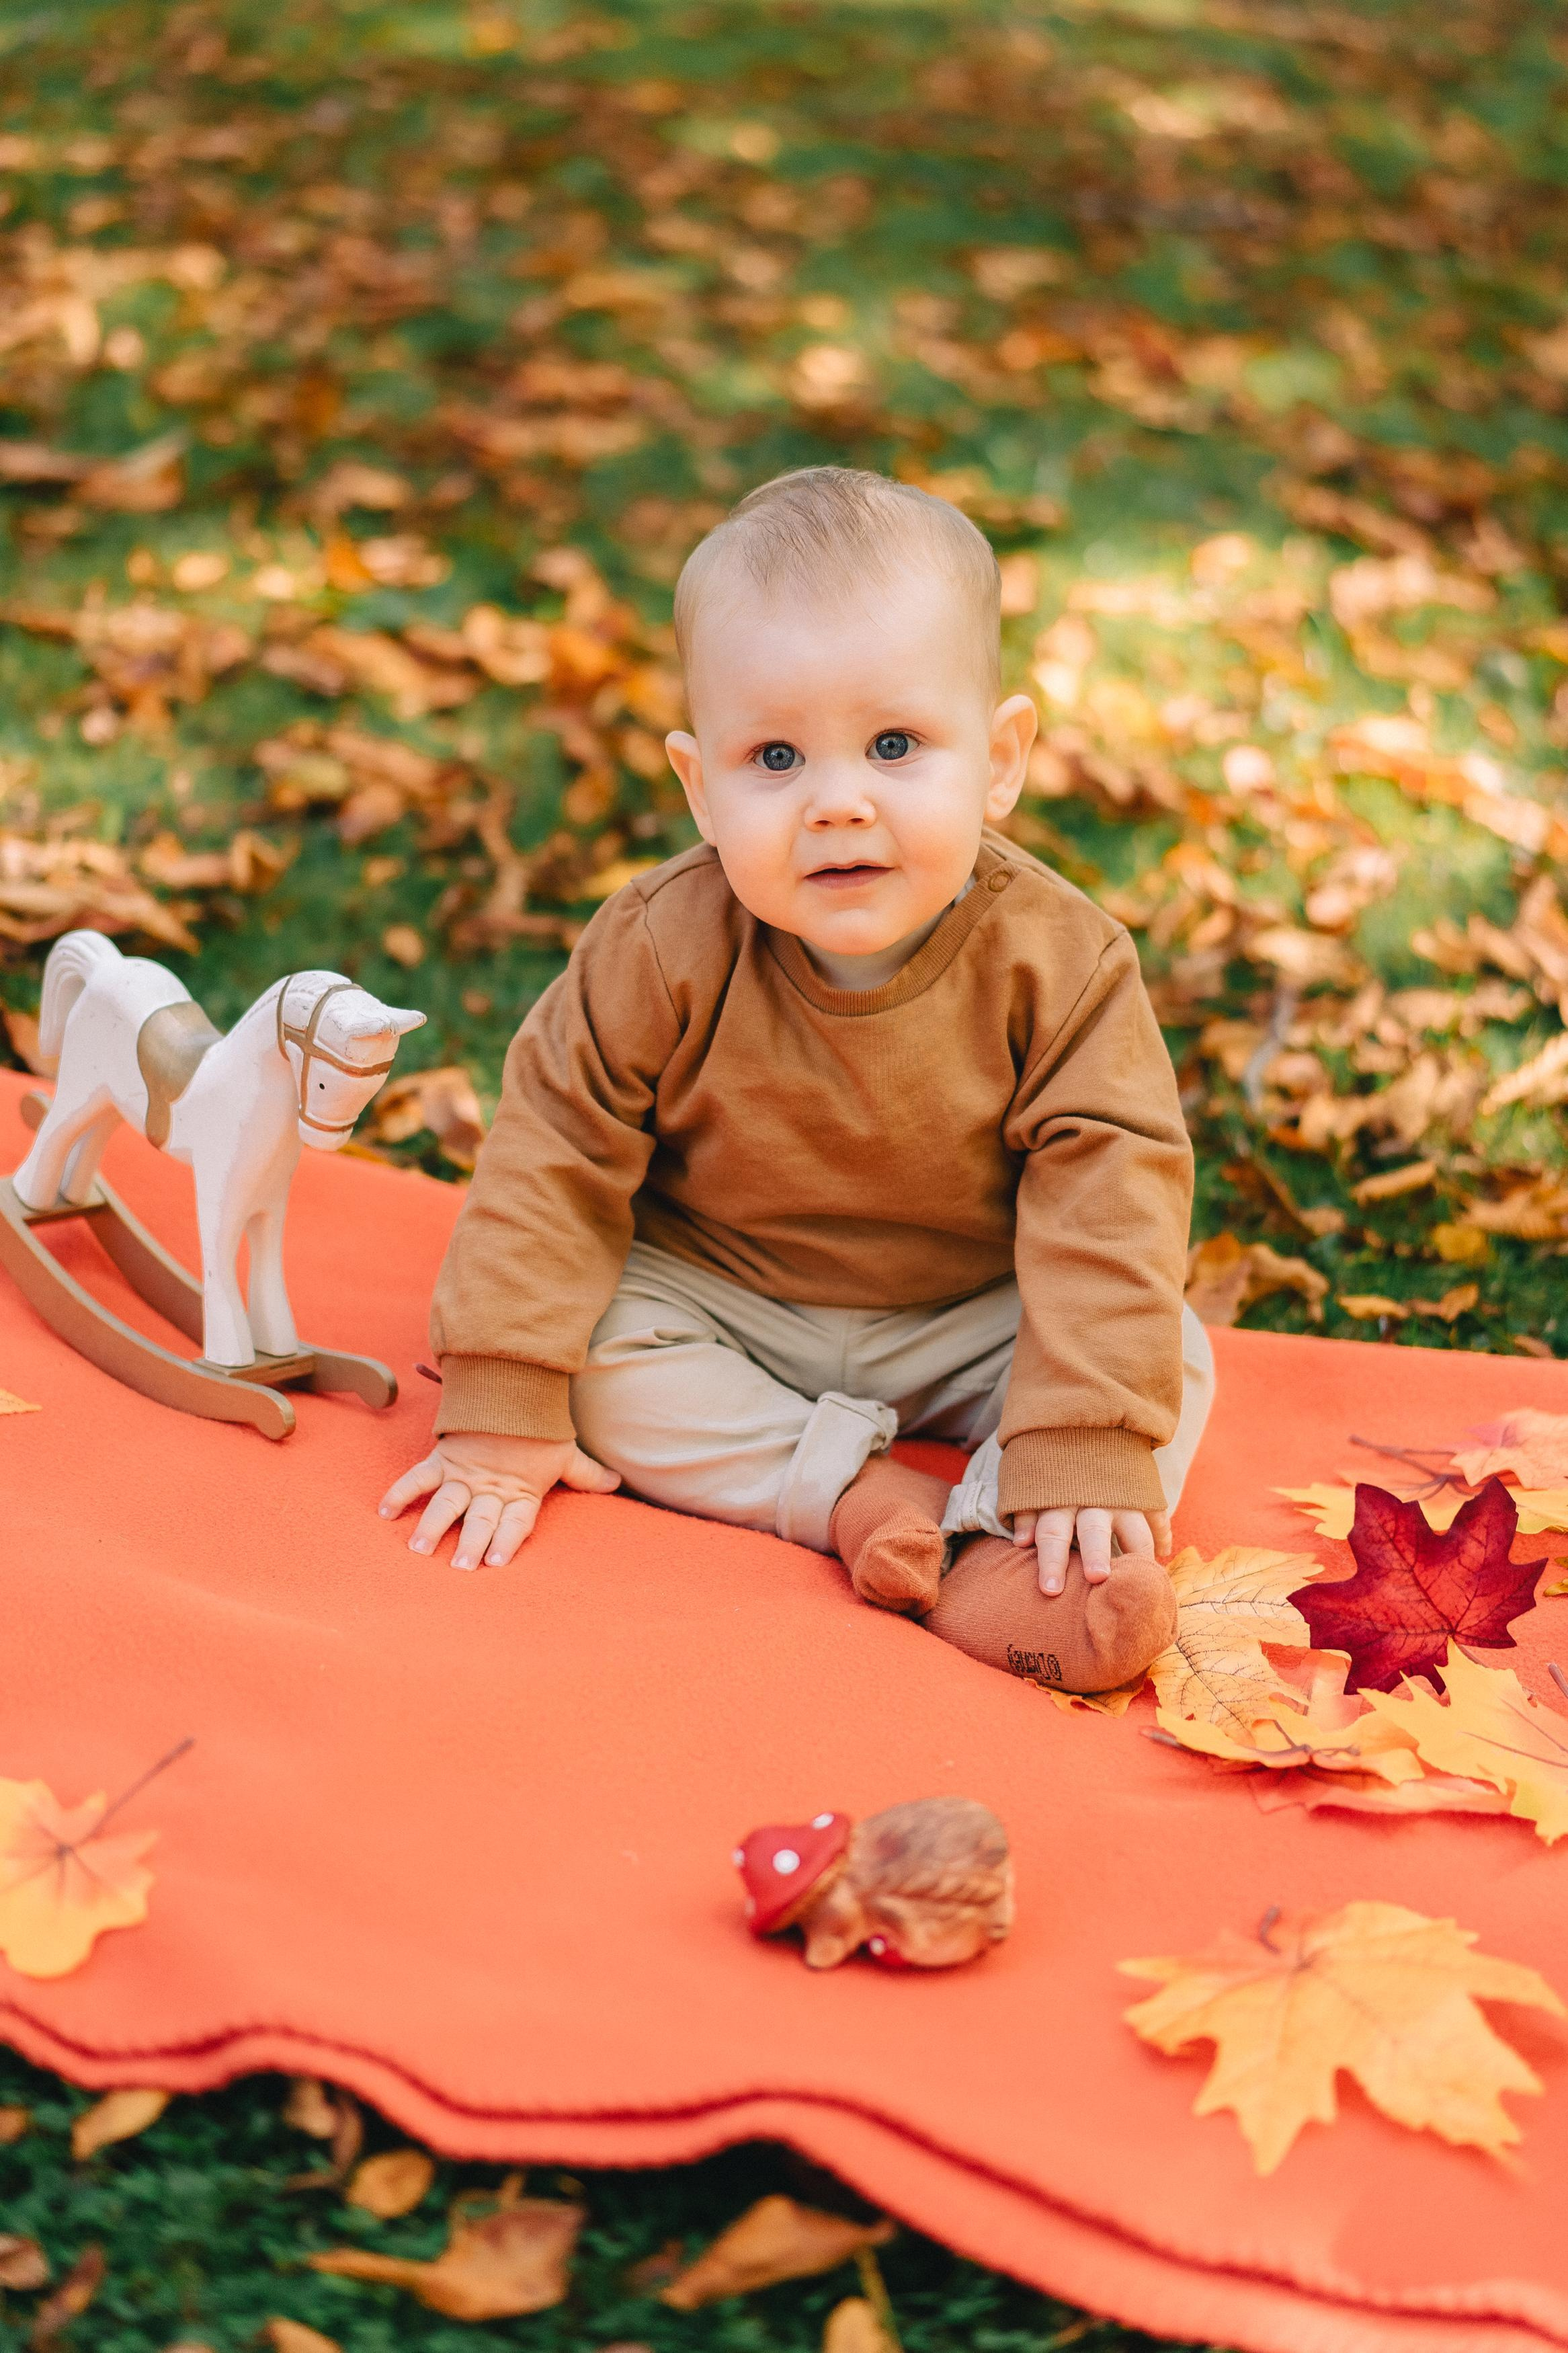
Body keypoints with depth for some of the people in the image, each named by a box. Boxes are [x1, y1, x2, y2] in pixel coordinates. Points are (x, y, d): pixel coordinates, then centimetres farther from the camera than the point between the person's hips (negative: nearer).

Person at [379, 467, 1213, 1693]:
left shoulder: (1058, 962, -23)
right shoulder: (663, 949, -22)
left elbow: (1107, 1191, -24)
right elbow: (557, 1148, -16)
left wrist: (1087, 1459, -32)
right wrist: (502, 1416, -18)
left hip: (965, 1323, 0)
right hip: (713, 1302, 1)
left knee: (1174, 1360, -18)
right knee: (588, 1338, -25)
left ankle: (990, 1549, -34)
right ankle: (854, 1498, -27)